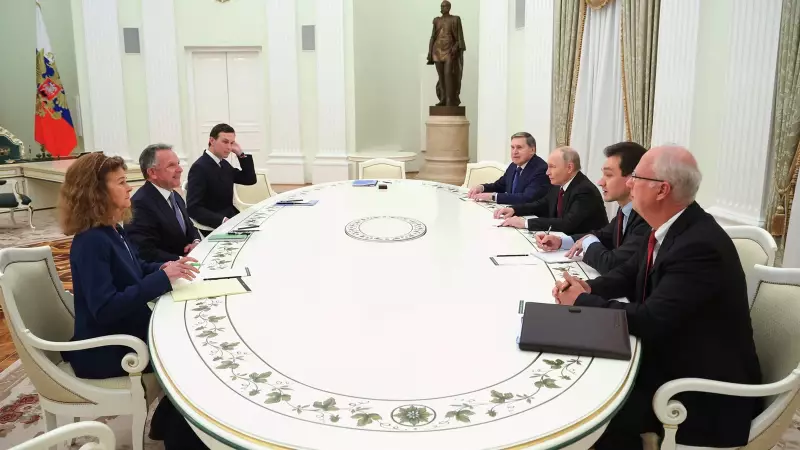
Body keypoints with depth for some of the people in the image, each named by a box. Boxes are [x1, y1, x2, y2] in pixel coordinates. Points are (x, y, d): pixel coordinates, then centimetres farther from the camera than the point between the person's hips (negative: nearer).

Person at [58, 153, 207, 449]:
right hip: (106, 348, -9)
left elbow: (133, 271, 19)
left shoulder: (112, 229, 4)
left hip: (129, 328, 9)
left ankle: (167, 420, 19)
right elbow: (105, 309, -32)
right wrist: (162, 278, -32)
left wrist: (166, 268, -2)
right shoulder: (91, 242, -25)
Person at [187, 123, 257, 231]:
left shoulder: (223, 163, 10)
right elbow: (193, 208, -22)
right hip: (214, 226, -8)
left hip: (230, 217, 8)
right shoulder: (199, 167, -15)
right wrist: (222, 220, -32)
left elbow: (250, 180, 12)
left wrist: (241, 154, 2)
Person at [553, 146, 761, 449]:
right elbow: (630, 274, 11)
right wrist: (589, 288, -9)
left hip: (708, 386, -8)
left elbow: (649, 321, -30)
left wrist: (582, 301, -17)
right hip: (670, 355, 9)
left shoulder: (700, 245, -29)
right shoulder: (670, 227, 0)